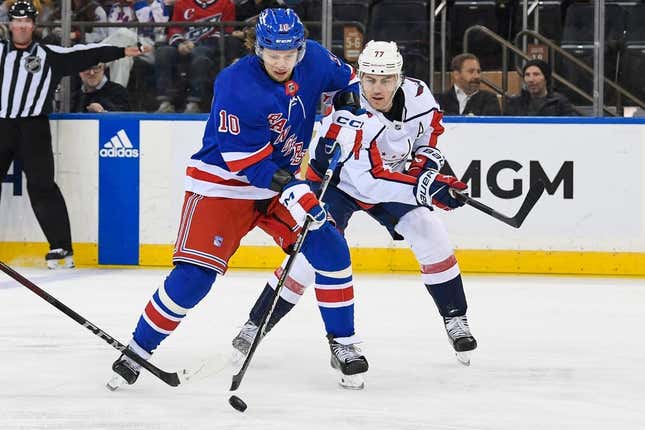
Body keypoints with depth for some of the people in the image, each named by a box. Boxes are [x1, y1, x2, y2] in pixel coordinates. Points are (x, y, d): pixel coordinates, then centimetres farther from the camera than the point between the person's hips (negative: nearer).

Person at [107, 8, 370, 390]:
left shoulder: (314, 59, -9)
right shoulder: (237, 85, -27)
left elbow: (345, 79, 15)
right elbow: (244, 159, -26)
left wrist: (348, 114, -3)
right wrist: (290, 189, -33)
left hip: (284, 178, 5)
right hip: (223, 184, -5)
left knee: (330, 249, -8)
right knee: (195, 273, -14)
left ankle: (343, 343, 7)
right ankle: (138, 351, -2)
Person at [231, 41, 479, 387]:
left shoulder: (418, 94, -20)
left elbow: (431, 125, 5)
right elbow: (368, 182, -41)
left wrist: (427, 158, -14)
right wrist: (424, 188, -49)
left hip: (392, 179, 5)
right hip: (335, 180, -5)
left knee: (430, 235, -10)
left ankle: (455, 319, 7)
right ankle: (255, 326, -3)